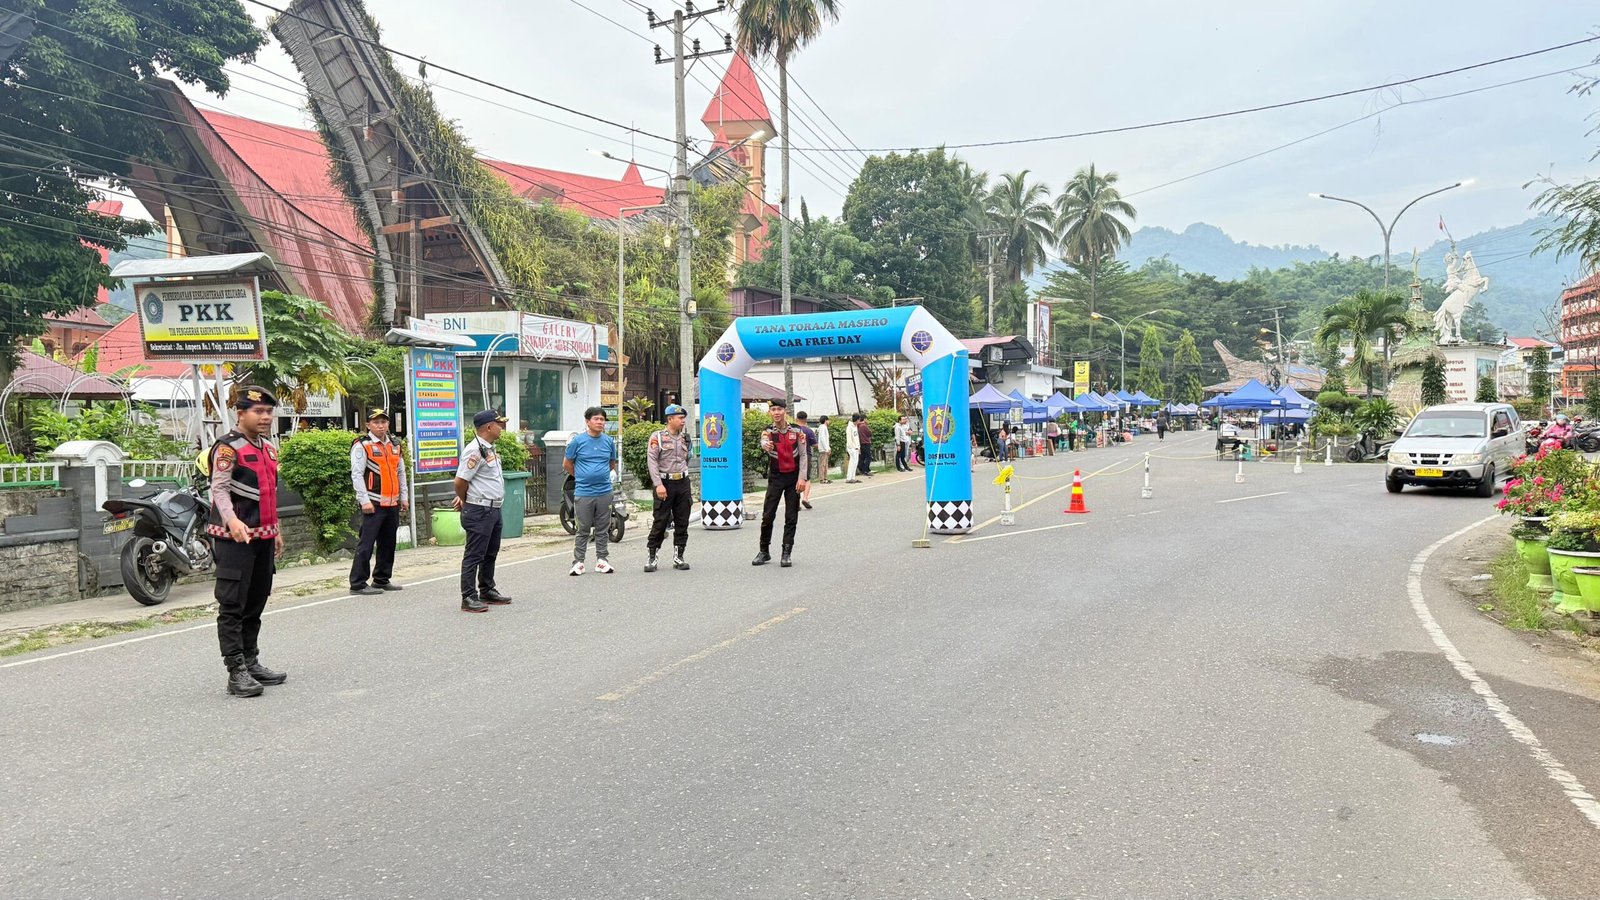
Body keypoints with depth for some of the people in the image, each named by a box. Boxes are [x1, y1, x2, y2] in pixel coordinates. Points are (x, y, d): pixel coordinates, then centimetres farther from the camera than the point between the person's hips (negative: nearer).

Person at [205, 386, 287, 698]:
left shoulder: (269, 449, 16)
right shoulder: (228, 447, -10)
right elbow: (219, 489, -19)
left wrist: (275, 530, 25)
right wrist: (232, 520, -35)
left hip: (263, 537, 8)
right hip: (235, 538, -8)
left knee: (256, 604, 14)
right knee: (232, 605, -5)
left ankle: (252, 663, 23)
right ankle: (236, 672, -3)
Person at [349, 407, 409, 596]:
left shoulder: (394, 445, 16)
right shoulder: (362, 445, -6)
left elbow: (401, 472, 22)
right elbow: (357, 474, -12)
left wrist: (404, 497, 17)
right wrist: (365, 501, -17)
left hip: (392, 503, 7)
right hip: (373, 504, -7)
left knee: (388, 543, 13)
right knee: (366, 544, -6)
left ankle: (382, 579, 23)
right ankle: (358, 584, -1)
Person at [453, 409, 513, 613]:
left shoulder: (489, 449, 14)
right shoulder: (475, 451, -18)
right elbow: (460, 481, -18)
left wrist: (464, 498, 17)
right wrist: (465, 501, -1)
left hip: (493, 510, 10)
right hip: (479, 511, -10)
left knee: (490, 554, 18)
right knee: (474, 555, -4)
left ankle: (487, 592, 30)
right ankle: (469, 598, 0)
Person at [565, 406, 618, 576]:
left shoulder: (609, 441, 5)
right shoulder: (578, 441, -4)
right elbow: (567, 464, 5)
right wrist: (581, 477, 10)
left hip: (604, 491, 3)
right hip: (584, 492, -3)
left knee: (603, 529, 9)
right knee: (583, 529, 2)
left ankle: (602, 560, 17)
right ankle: (578, 562, 9)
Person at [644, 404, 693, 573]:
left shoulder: (685, 437, 13)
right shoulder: (657, 437, -3)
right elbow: (652, 461, -10)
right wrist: (658, 484, -19)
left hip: (683, 483, 5)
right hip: (665, 483, -5)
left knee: (682, 522, 5)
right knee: (660, 522, -4)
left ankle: (678, 557, 13)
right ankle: (651, 556, 4)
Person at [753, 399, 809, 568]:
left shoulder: (797, 431, -1)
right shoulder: (768, 432, -4)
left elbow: (803, 455, 0)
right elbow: (764, 444, -28)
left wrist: (802, 478, -8)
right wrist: (766, 446, -54)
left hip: (794, 478, 1)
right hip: (775, 477, 0)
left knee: (791, 517, 2)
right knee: (767, 515, -2)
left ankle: (786, 554, 9)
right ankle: (764, 551, 12)